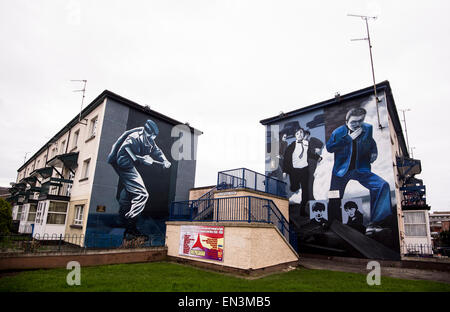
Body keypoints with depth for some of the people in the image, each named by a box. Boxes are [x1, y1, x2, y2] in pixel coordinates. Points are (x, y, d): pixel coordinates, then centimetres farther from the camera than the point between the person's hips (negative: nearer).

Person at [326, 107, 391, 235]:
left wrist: (374, 151, 5)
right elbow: (329, 147, -18)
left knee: (382, 186, -19)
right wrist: (348, 138, -22)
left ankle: (374, 223, -14)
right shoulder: (338, 132, -7)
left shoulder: (368, 129, 2)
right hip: (341, 170, -2)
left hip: (361, 169, 3)